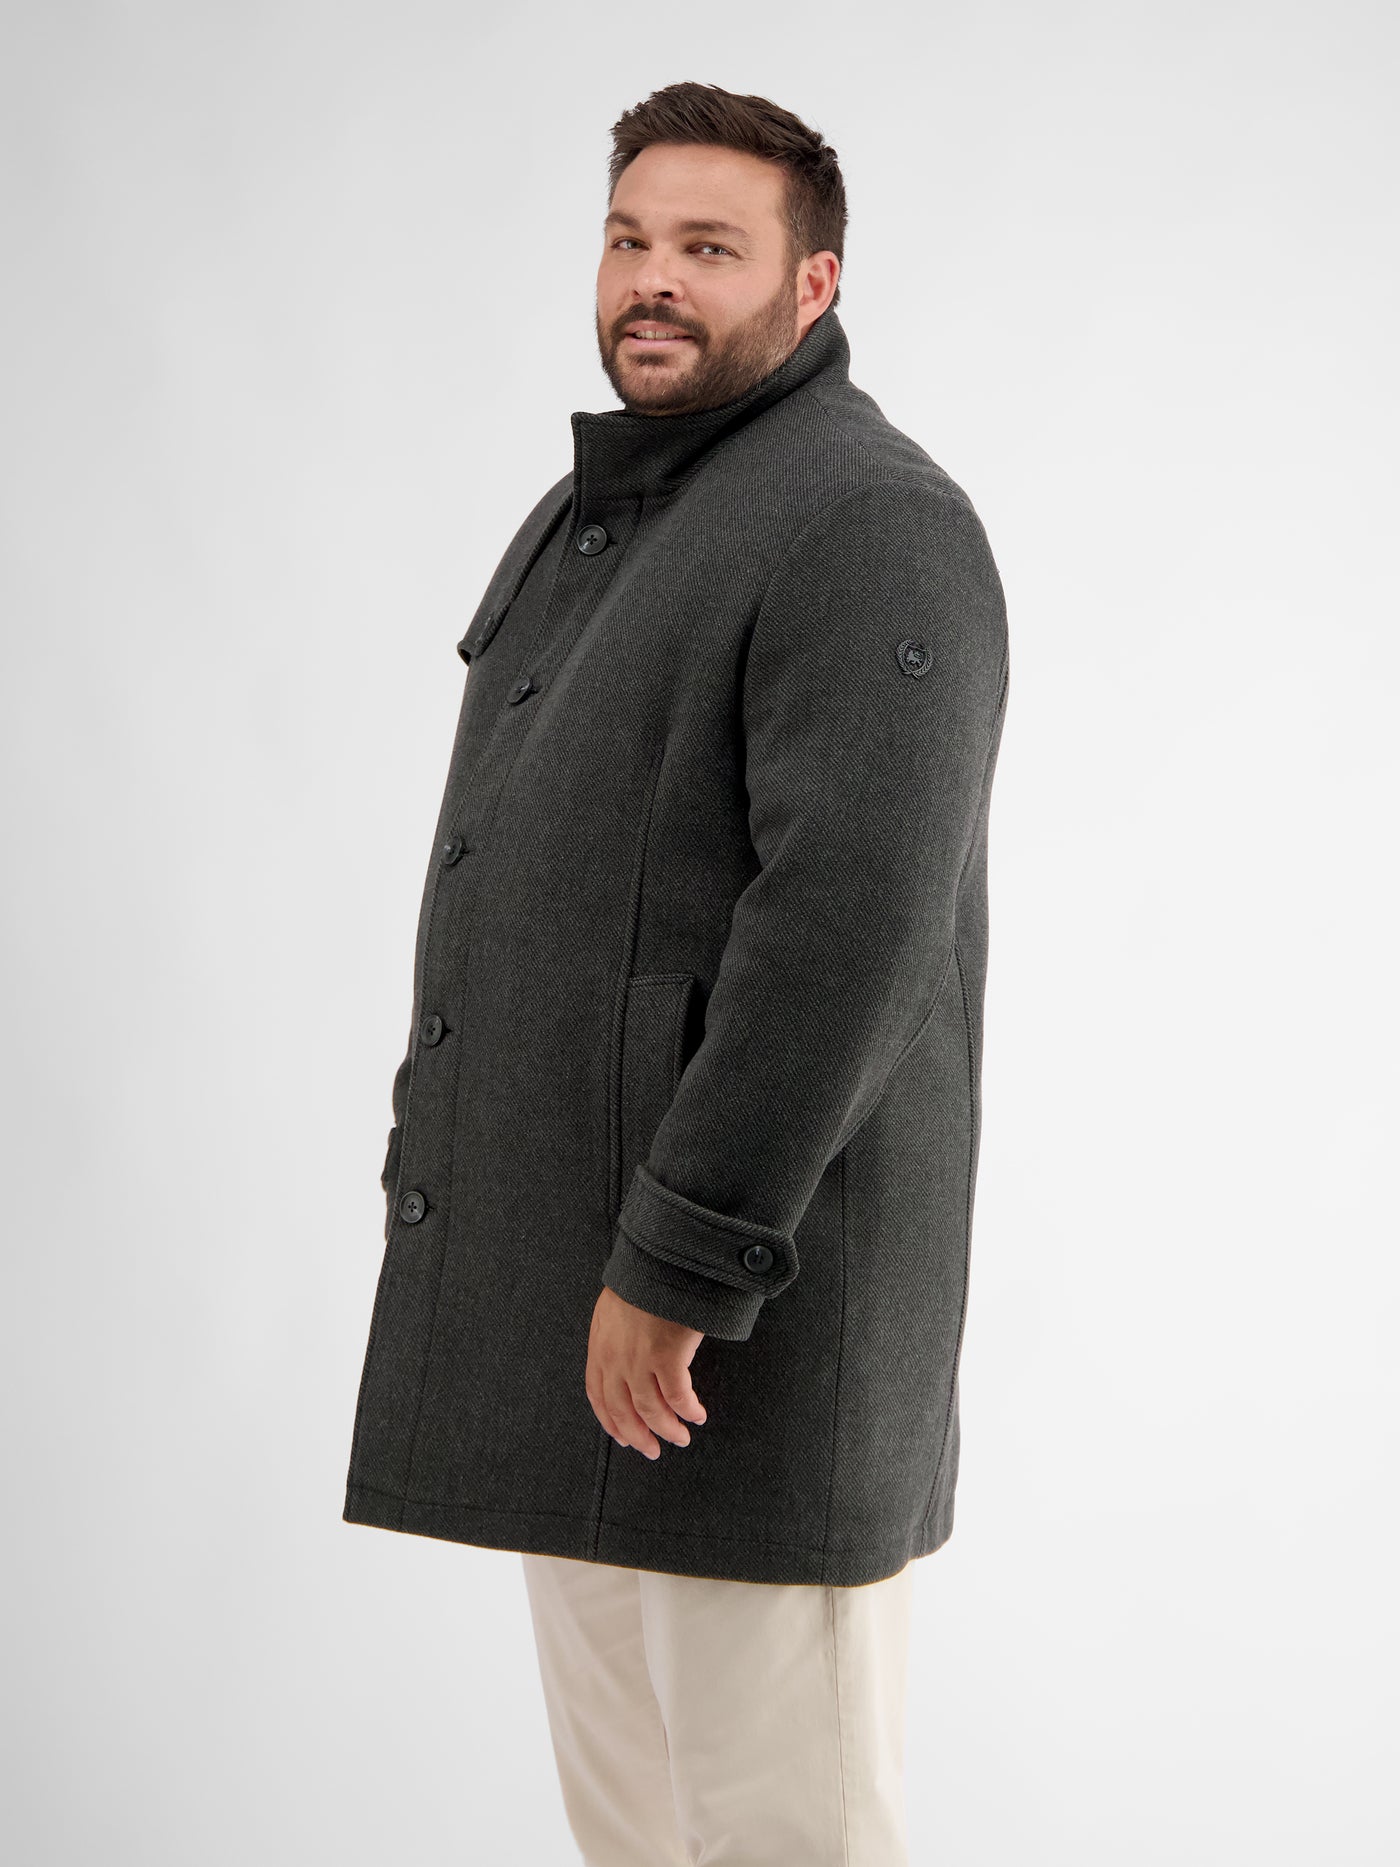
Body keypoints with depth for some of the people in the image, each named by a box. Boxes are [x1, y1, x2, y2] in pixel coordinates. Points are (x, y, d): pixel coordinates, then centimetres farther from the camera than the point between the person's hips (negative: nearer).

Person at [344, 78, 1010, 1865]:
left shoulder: (870, 525, -14)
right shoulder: (584, 513, 18)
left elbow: (853, 918, -23)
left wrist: (680, 1262, -24)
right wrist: (434, 1162, 17)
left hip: (742, 1312, -9)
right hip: (546, 1280, 9)